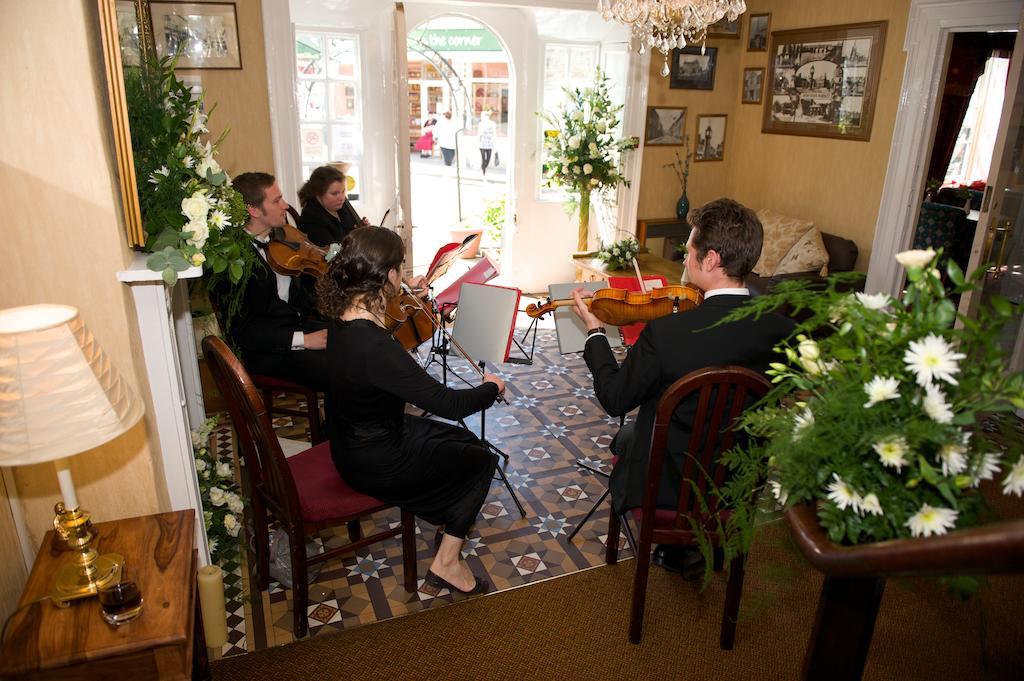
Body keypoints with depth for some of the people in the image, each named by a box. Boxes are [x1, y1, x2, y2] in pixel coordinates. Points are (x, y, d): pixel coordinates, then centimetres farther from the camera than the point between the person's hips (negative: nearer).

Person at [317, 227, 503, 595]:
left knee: (464, 440, 21)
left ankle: (449, 524, 35)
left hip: (355, 438, 9)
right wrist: (492, 388, -11)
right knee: (481, 461, 9)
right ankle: (447, 562, 17)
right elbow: (449, 404, -30)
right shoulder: (375, 347, -36)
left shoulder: (344, 316, -8)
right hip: (375, 463, -9)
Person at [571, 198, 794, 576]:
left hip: (672, 484, -4)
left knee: (624, 438, 28)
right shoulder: (783, 330, -17)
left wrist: (594, 330, -5)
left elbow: (615, 399, -17)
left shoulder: (666, 333, -32)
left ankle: (681, 549, 37)